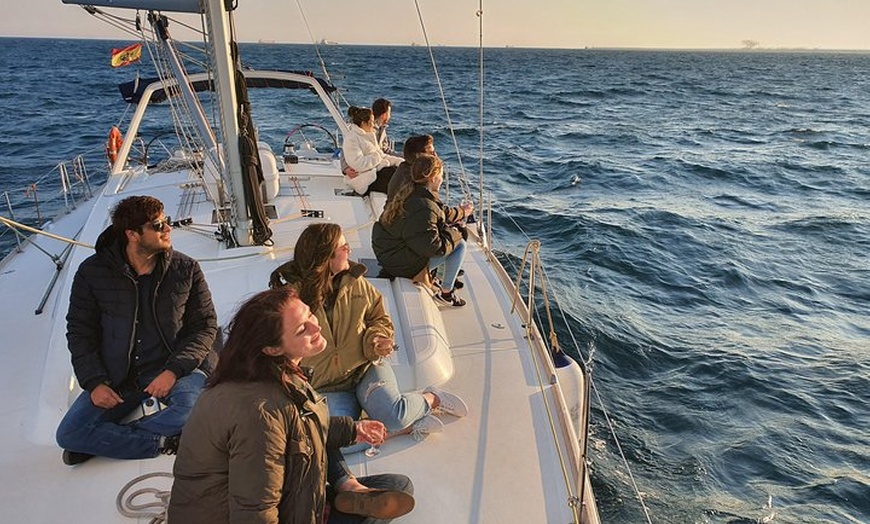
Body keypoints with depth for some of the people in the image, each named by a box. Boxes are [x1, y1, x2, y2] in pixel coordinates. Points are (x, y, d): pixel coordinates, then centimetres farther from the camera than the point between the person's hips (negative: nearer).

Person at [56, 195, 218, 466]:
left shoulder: (186, 269, -3)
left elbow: (206, 325, -1)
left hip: (174, 369, -1)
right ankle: (162, 441, -10)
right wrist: (95, 382, -9)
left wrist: (173, 370, -15)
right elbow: (79, 332, 4)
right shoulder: (92, 272, -2)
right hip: (116, 377, 2)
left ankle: (106, 439, -11)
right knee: (68, 435, -15)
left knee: (195, 406, -33)